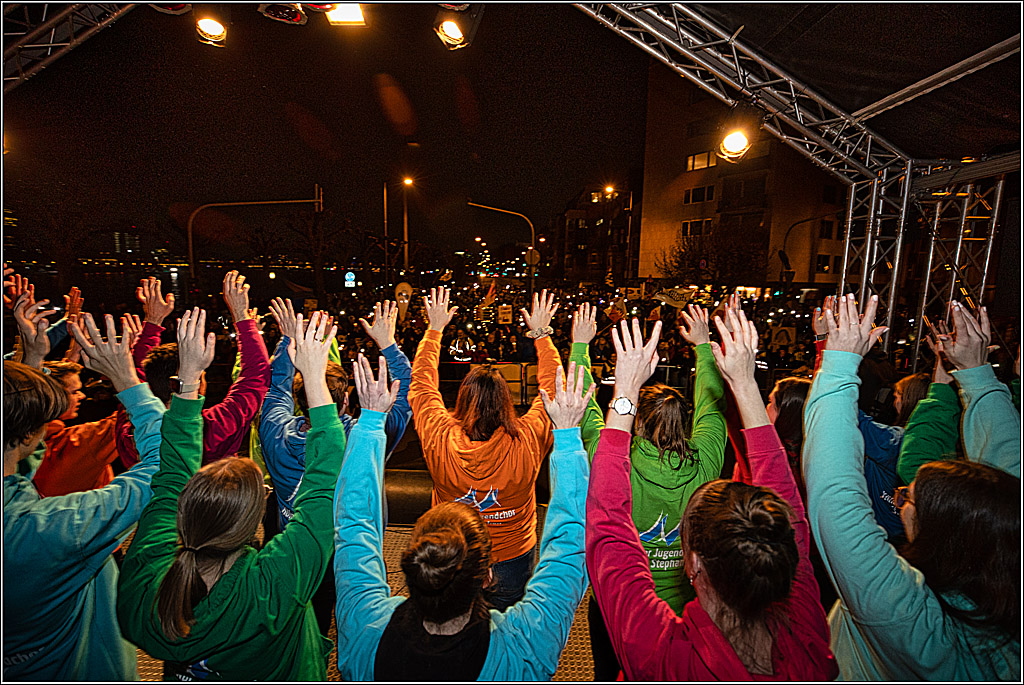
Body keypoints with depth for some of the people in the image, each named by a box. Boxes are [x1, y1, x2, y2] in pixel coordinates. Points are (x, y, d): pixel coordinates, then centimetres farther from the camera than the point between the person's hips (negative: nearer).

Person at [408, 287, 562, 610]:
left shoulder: (440, 441, -26)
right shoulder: (526, 441, -28)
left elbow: (421, 383, -10)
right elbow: (551, 389, -12)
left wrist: (434, 328, 0)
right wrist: (541, 334, -1)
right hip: (513, 558, 0)